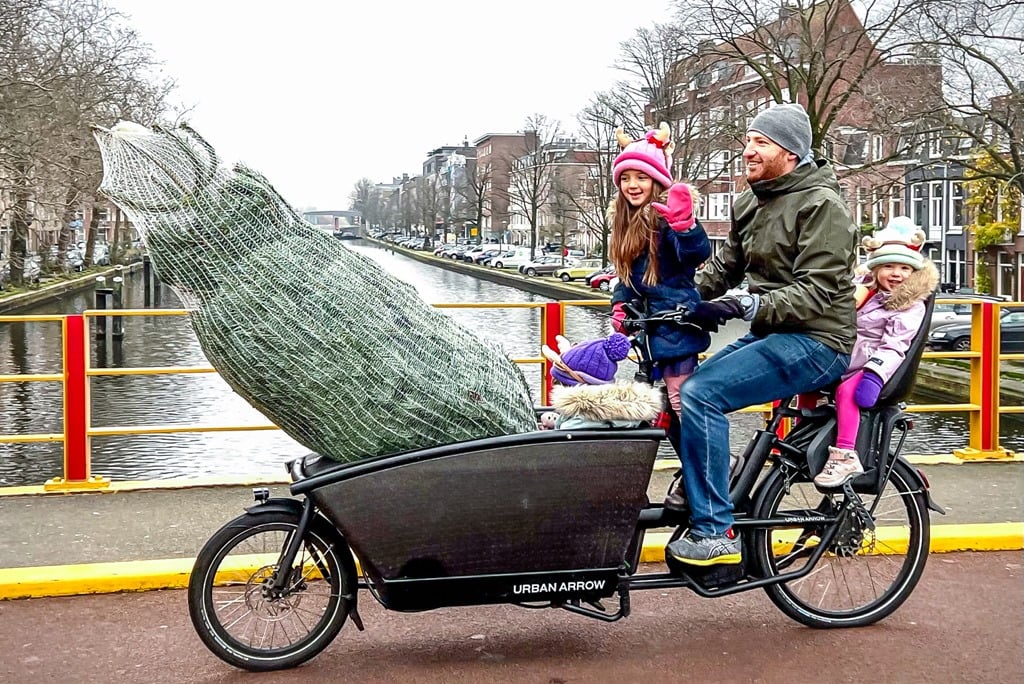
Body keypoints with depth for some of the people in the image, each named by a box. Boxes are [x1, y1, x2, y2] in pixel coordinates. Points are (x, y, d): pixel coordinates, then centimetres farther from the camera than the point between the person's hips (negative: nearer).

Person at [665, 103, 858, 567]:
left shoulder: (821, 205, -13)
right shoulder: (750, 204, 13)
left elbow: (815, 292, -21)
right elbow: (725, 266, 16)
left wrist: (749, 305, -31)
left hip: (816, 342, -9)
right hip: (772, 336, 9)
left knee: (700, 394, -23)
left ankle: (715, 533, -19)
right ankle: (693, 492, 20)